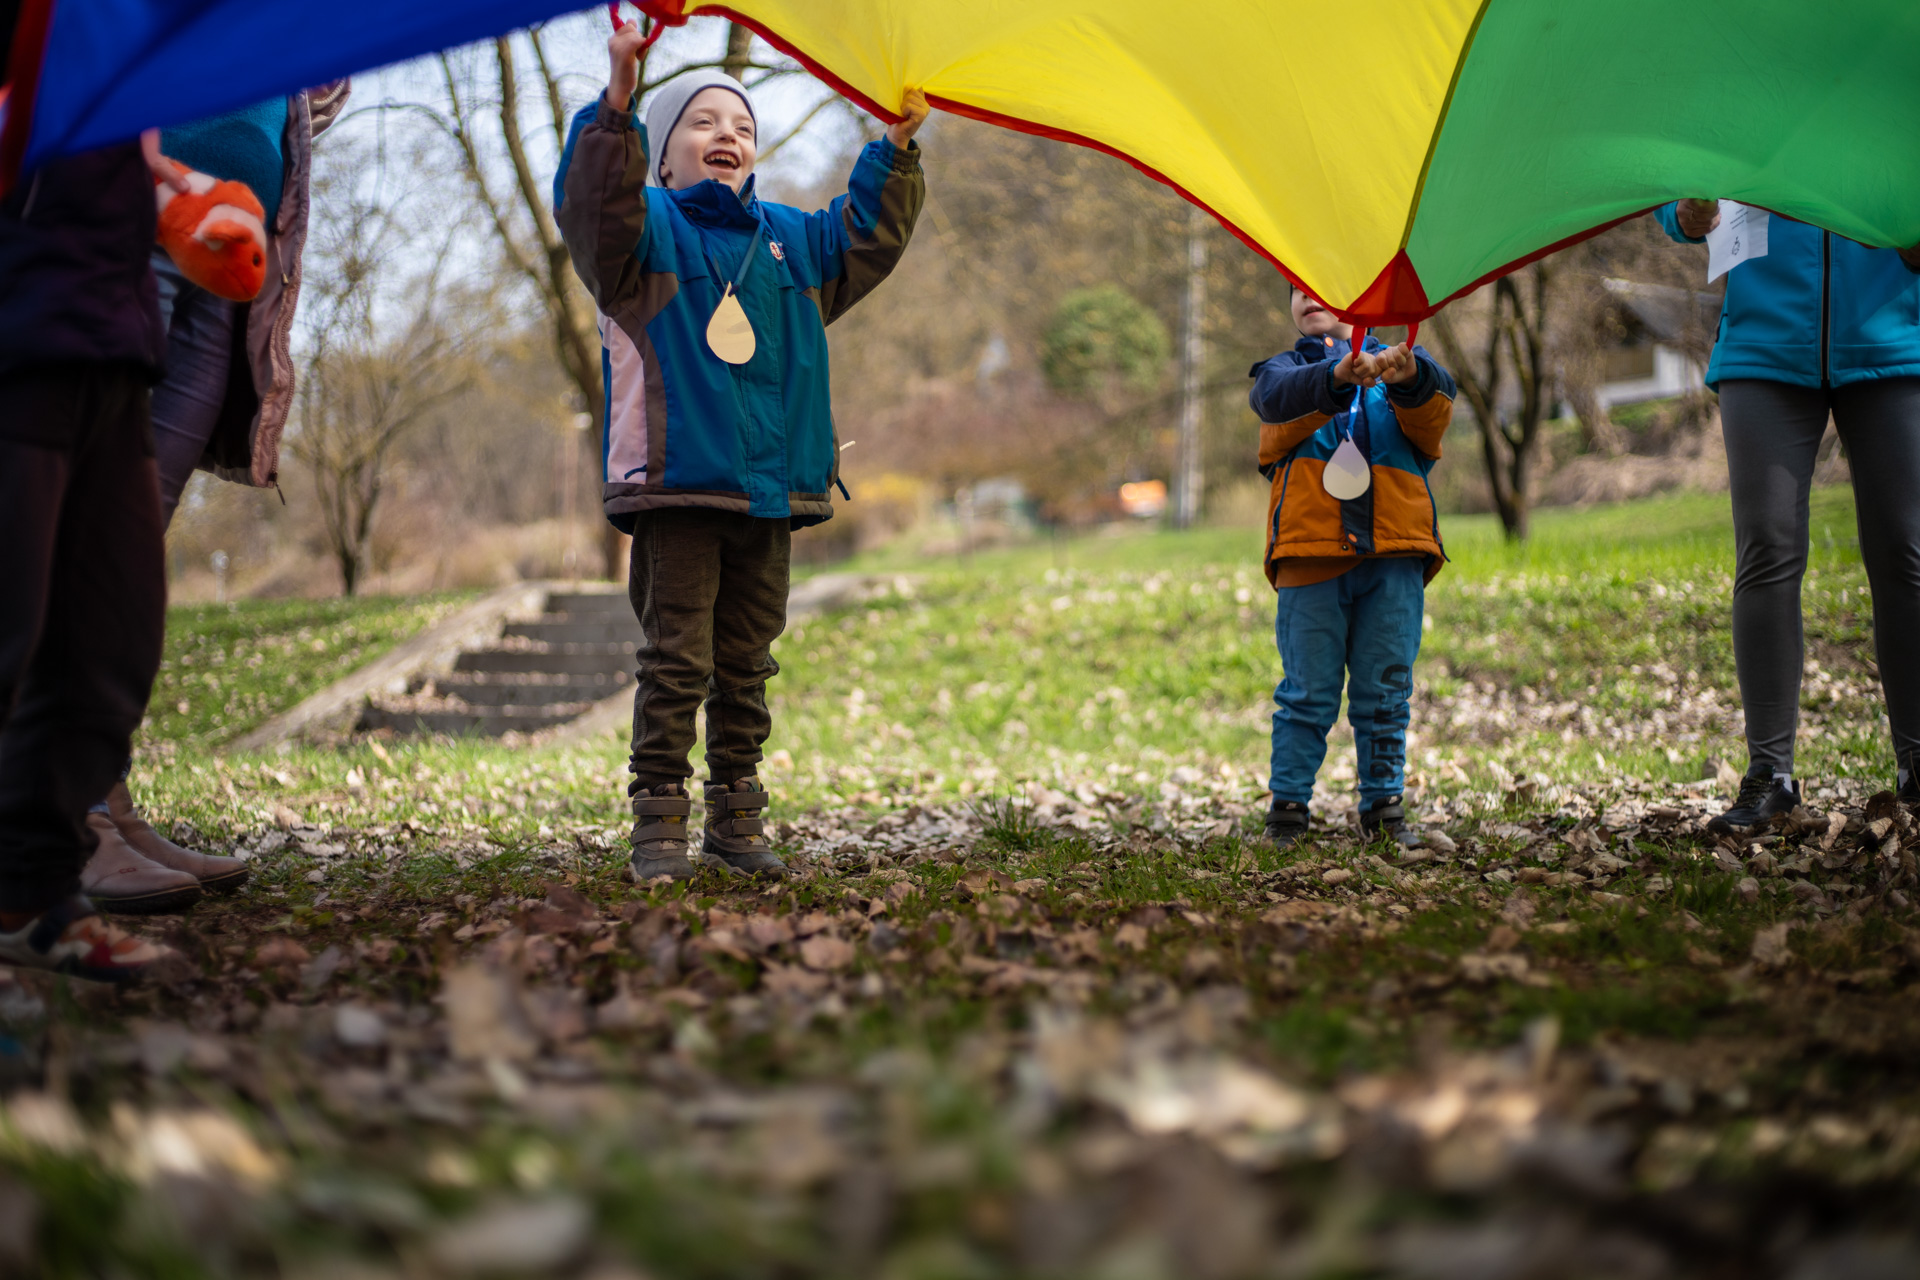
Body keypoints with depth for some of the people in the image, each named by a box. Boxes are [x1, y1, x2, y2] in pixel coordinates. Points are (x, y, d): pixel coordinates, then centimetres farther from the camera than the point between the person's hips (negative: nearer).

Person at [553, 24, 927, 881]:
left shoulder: (791, 240, 19)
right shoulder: (646, 228, 1)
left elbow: (868, 238, 25)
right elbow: (591, 202, -19)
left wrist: (895, 150, 14)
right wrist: (616, 104, -33)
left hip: (770, 494, 5)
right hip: (676, 491, -5)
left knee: (745, 665, 10)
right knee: (676, 662, -7)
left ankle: (737, 820, 18)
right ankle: (659, 822, -1)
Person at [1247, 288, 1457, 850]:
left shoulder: (1401, 360, 19)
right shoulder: (1286, 367, 18)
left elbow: (1435, 406, -6)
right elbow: (1277, 398, -9)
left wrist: (1411, 377, -30)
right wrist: (1338, 375, -29)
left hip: (1393, 555, 1)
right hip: (1311, 548, -1)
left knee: (1386, 691, 4)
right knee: (1308, 691, -2)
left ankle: (1384, 805, 13)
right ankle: (1288, 806, 6)